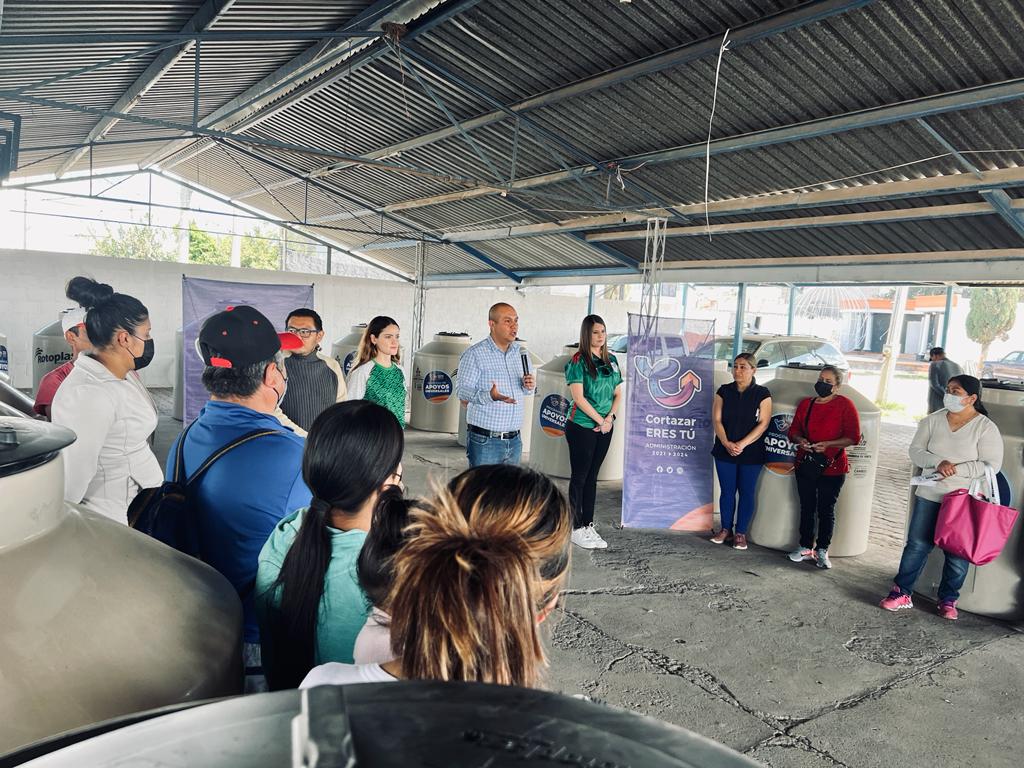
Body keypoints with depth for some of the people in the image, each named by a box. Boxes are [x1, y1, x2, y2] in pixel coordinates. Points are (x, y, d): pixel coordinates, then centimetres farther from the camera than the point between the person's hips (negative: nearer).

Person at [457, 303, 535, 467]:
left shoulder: (521, 353, 11)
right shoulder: (474, 354, -9)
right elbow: (463, 391, -15)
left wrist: (528, 386, -3)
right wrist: (491, 396, -32)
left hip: (514, 441, 6)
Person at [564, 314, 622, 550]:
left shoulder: (611, 360, 10)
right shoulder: (578, 361, -9)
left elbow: (618, 393, 12)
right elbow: (578, 397, -14)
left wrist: (610, 418, -3)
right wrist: (599, 420, -11)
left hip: (605, 428, 6)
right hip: (581, 426, -6)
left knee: (592, 477, 11)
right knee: (579, 477, 0)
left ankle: (589, 525, 18)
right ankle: (577, 529, 7)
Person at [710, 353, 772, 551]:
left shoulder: (762, 394, -2)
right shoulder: (724, 391, 4)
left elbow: (763, 424, -8)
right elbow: (717, 419, 0)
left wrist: (742, 444, -17)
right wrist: (726, 443, -15)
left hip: (752, 454, -2)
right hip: (725, 452, 2)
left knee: (746, 493, 5)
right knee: (727, 491, 8)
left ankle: (741, 533, 15)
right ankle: (726, 529, 21)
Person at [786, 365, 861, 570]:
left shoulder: (845, 405, -7)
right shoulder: (806, 404, 7)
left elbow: (853, 437, -9)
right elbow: (793, 430, 13)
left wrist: (828, 444, -20)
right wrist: (800, 440, -9)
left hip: (832, 468, -4)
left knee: (826, 510, 5)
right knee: (806, 507, 11)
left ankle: (822, 551, 17)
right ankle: (806, 547, 22)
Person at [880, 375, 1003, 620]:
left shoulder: (986, 428, -6)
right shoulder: (932, 421, 3)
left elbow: (992, 465, -12)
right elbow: (916, 452, 0)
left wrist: (957, 469, -21)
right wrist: (938, 463, -19)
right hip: (930, 496, 2)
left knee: (957, 553, 7)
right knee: (916, 545, 4)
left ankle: (948, 600, 24)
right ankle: (901, 593, 13)